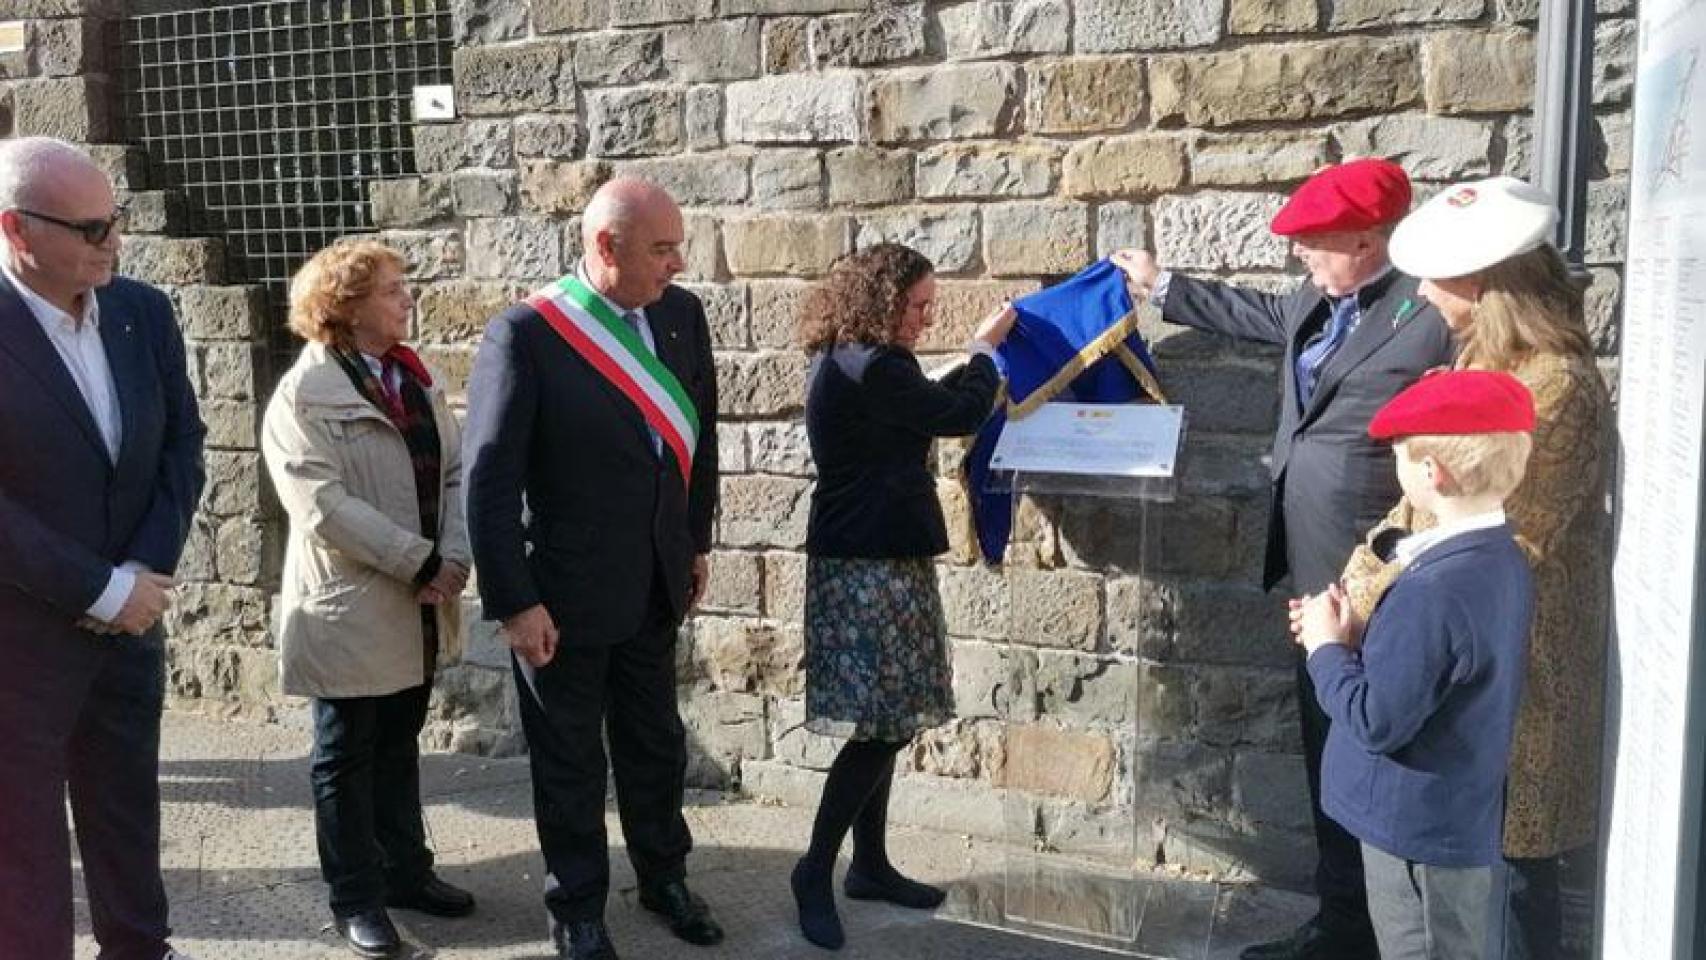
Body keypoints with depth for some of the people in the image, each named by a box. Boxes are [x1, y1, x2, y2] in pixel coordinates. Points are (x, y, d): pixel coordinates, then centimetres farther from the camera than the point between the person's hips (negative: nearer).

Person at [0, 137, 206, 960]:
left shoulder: (144, 311, 1)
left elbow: (182, 444, 5)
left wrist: (145, 573, -6)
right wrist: (101, 591, -17)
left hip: (130, 617, 6)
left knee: (128, 806, 20)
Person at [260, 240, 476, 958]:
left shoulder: (414, 379, 8)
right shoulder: (303, 395, -13)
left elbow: (456, 470, 3)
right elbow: (324, 507, -21)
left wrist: (454, 557, -12)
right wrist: (421, 562, -20)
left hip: (420, 607, 6)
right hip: (351, 609, -6)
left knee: (400, 744, 19)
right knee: (348, 757, 9)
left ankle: (405, 870, 34)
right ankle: (356, 898, 24)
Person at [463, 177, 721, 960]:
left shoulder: (682, 314, -2)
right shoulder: (525, 334, -18)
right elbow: (490, 480, -17)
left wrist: (696, 541, 12)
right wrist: (515, 603, -17)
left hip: (655, 585, 5)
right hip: (565, 592, -5)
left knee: (656, 745, 21)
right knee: (569, 761, 14)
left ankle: (664, 877, 42)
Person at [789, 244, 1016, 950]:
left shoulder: (844, 362, 12)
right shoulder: (873, 367, -19)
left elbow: (925, 408, 22)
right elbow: (960, 414, -10)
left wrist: (976, 361, 15)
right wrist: (986, 348, 6)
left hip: (869, 559, 10)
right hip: (872, 565, -10)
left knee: (882, 723, 14)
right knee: (885, 722, -5)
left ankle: (870, 864, 23)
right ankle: (817, 868, 6)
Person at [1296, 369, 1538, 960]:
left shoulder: (1432, 591, -30)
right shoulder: (1504, 562, 0)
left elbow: (1376, 720, -26)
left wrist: (1328, 648, -12)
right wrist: (1359, 637, -1)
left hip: (1418, 833, -9)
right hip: (1462, 818, 9)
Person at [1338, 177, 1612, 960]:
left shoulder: (1556, 387, -21)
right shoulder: (1484, 359, 8)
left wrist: (1368, 603, -16)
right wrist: (1361, 573, 0)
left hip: (1515, 660, -8)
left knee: (1511, 853, 6)